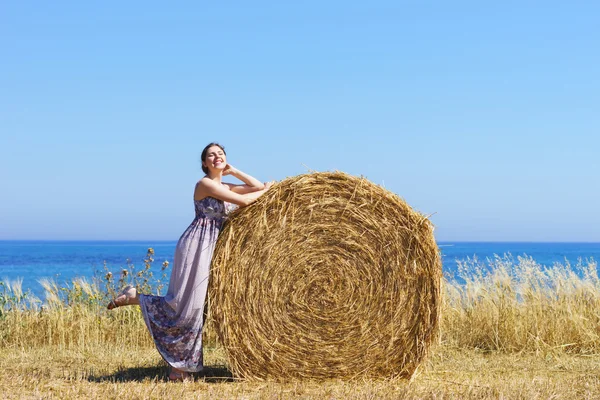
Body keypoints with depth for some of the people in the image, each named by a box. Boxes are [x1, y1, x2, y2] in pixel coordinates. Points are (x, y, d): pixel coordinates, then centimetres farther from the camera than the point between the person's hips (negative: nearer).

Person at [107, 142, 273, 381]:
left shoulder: (226, 187, 17)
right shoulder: (205, 184, -10)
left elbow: (258, 186, 13)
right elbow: (244, 201, -15)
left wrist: (232, 171, 11)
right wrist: (267, 190, 0)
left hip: (213, 247, 9)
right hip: (197, 245, -9)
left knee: (196, 306, 4)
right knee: (185, 305, -15)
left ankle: (179, 367, 6)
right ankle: (133, 297, 2)